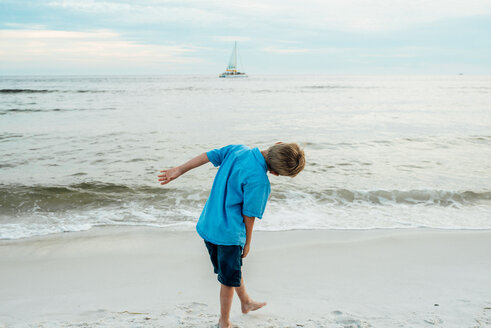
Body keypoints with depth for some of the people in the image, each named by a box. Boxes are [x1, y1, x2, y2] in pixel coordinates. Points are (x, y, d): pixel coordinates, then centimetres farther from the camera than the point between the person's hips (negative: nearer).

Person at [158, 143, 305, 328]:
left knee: (233, 268, 27)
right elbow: (248, 214, -16)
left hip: (208, 225, 8)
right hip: (229, 233, -8)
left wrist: (179, 170, 11)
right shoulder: (258, 179, -24)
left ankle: (246, 302, 48)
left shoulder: (237, 150, -5)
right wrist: (247, 243, 0)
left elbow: (209, 155, 2)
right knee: (229, 279, 11)